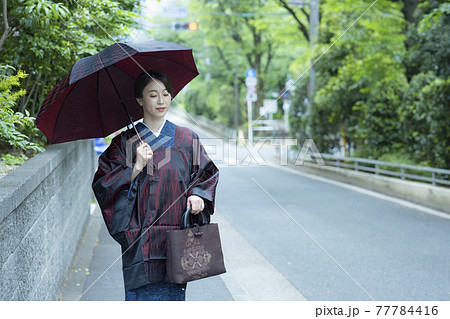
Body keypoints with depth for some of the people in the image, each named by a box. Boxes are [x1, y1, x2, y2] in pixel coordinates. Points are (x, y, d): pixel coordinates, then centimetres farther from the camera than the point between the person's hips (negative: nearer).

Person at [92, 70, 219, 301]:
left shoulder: (186, 139, 9)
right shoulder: (125, 142, 4)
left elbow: (206, 172, 15)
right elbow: (102, 184, -1)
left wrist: (197, 194, -4)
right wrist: (136, 168, -14)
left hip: (177, 237, 1)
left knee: (174, 294, -1)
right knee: (141, 296, -4)